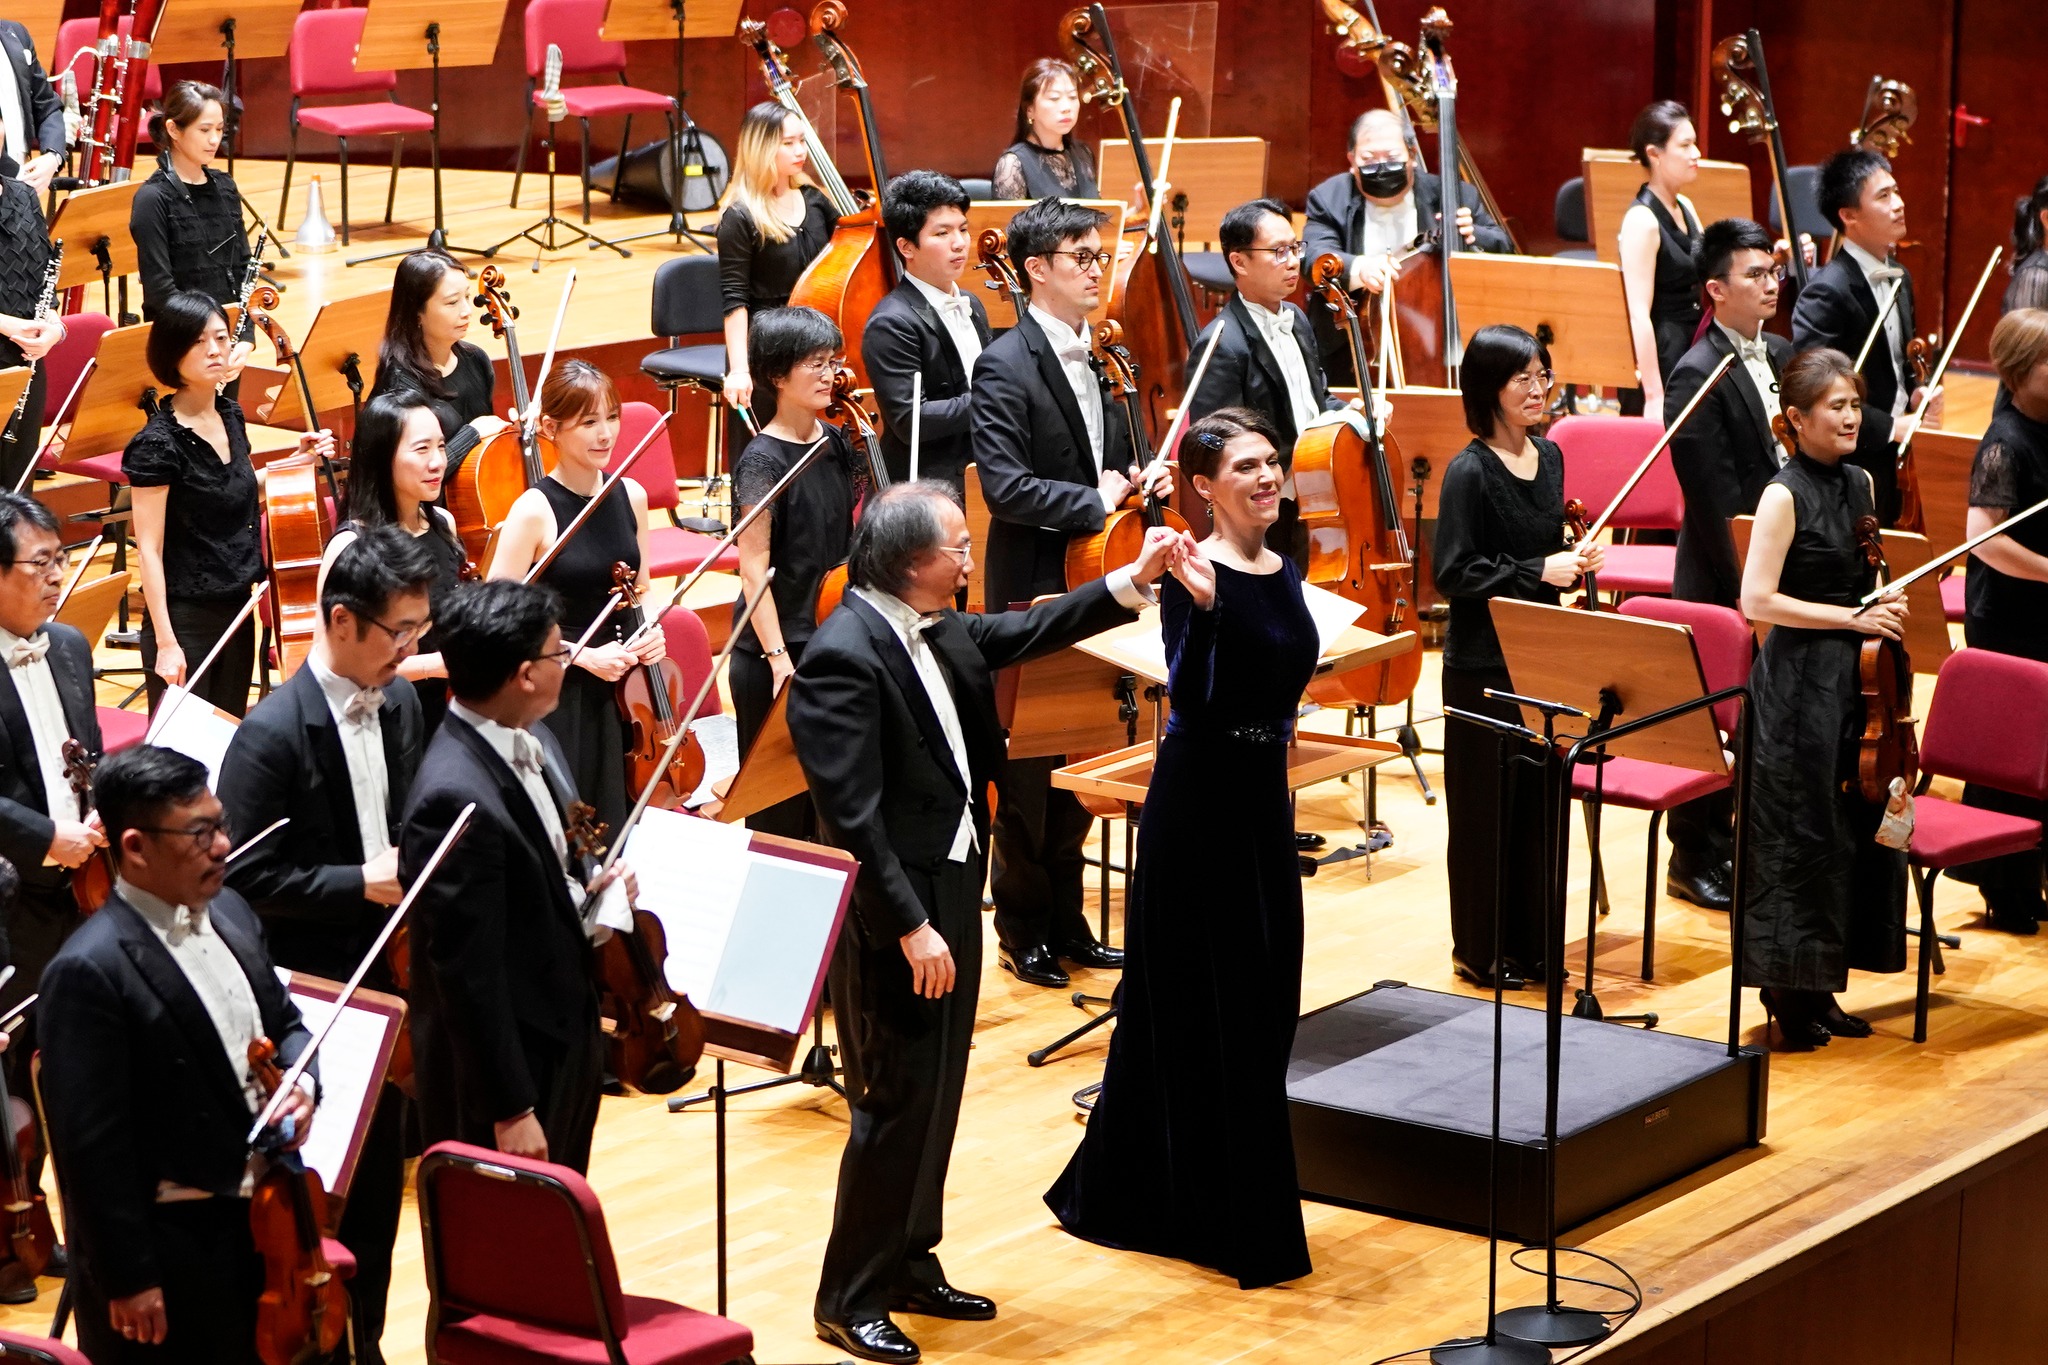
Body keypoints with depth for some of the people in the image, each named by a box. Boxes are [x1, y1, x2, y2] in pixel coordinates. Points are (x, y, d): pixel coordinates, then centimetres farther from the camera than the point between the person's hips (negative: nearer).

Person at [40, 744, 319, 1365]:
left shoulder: (228, 912, 4)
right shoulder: (89, 972, -22)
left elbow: (284, 1023, 19)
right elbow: (91, 1146, -20)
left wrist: (301, 1082, -3)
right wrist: (128, 1280, -18)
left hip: (262, 1218, 8)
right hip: (173, 1252, -8)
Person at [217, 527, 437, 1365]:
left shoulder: (400, 703, 4)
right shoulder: (274, 735, -20)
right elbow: (244, 877, -20)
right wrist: (362, 883, -22)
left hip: (386, 976, 7)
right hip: (310, 995, -7)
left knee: (379, 1180, 16)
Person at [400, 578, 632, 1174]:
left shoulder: (534, 743, 1)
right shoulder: (455, 796, -28)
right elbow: (468, 972, -25)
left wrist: (592, 890, -3)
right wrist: (511, 1109, -22)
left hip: (568, 1033, 9)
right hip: (506, 1060, -9)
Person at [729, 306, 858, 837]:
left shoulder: (835, 443, 6)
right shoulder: (762, 463, -14)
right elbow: (754, 571, -17)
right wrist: (778, 660, -22)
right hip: (776, 658, -7)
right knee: (781, 807, 1)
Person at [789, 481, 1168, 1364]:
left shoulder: (935, 630, 5)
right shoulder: (844, 659, -22)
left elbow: (1018, 635, 21)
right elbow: (853, 818, -24)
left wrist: (1131, 582, 13)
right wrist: (910, 926, -25)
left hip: (951, 892, 9)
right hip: (893, 916, -9)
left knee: (938, 1096, 17)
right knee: (897, 1106, -2)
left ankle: (909, 1265, 30)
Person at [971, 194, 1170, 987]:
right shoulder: (1006, 367, -14)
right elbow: (1004, 485, -23)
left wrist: (1144, 479, 0)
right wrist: (1095, 502, -19)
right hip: (1034, 593, -7)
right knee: (1030, 771, 3)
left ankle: (1066, 921, 24)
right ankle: (1022, 929, 14)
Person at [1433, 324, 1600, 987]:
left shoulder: (1549, 457, 8)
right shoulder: (1470, 472, -15)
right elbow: (1456, 574, -18)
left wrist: (1573, 560, 0)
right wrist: (1540, 571, -20)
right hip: (1484, 665, -7)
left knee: (1541, 803, 12)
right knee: (1488, 809, 3)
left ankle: (1533, 944, 23)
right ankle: (1481, 951, 15)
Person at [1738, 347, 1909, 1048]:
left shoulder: (1861, 485, 10)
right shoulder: (1785, 496, -12)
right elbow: (1758, 601, -18)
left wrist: (1886, 609, 2)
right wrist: (1853, 617, -18)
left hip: (1855, 681, 7)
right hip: (1800, 683, -7)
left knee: (1855, 828, 10)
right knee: (1801, 836, -2)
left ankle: (1819, 988, 20)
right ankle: (1787, 989, 9)